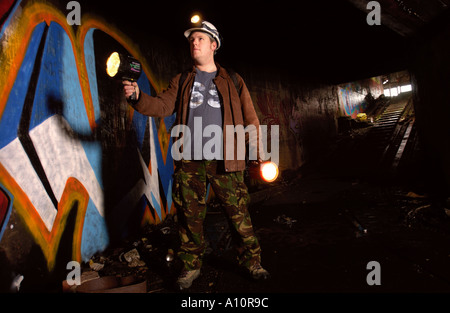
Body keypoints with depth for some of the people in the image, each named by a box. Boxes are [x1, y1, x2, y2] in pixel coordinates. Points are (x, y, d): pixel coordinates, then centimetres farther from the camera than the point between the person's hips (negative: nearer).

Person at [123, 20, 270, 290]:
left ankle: (252, 261, 19)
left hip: (224, 160, -1)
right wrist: (138, 96, -14)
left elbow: (251, 118, 9)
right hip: (189, 160, 2)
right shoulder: (182, 82, 18)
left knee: (239, 212, 1)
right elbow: (162, 106, 4)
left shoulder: (233, 81, 13)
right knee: (190, 215, 7)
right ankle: (192, 265, 23)